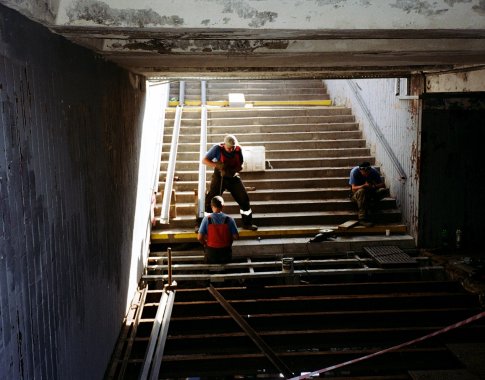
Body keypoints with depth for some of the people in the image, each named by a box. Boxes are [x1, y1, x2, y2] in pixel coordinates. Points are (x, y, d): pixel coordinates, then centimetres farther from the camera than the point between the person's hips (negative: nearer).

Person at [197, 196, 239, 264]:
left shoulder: (207, 219, -11)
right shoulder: (228, 219, -11)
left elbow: (199, 237, -12)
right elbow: (236, 237, -8)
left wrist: (205, 244, 7)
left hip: (211, 251, 0)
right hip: (225, 251, 1)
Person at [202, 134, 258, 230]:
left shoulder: (238, 150, -9)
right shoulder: (217, 148, -17)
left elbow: (240, 166, -2)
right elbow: (205, 160, -15)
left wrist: (232, 171, -23)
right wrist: (217, 165, -30)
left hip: (233, 177, 3)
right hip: (219, 177, -2)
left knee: (244, 199, -2)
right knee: (210, 200, -10)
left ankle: (247, 223, 15)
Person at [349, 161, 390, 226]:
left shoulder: (373, 171, -11)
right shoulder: (354, 172, -21)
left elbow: (383, 185, -13)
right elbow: (353, 188, -26)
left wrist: (374, 186, -34)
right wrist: (364, 186, -44)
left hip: (370, 193, 3)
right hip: (356, 195, -3)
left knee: (385, 191, -21)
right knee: (362, 191, -39)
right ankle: (363, 218, -40)